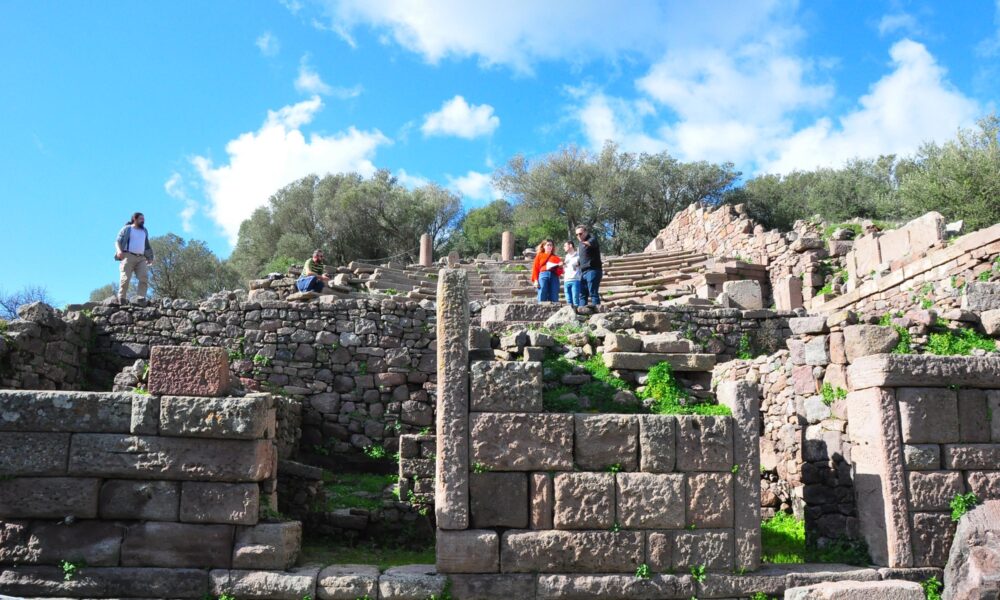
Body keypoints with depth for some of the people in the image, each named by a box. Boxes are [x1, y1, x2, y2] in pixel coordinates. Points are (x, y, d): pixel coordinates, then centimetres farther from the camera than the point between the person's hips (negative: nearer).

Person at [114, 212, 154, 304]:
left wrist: (150, 257, 16)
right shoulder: (127, 229, 11)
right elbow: (118, 241, 5)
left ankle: (141, 298, -18)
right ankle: (122, 298, -8)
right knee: (126, 278, -12)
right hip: (128, 256, -4)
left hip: (141, 258, 4)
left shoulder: (144, 231, 25)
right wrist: (119, 250, -15)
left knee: (144, 277, -15)